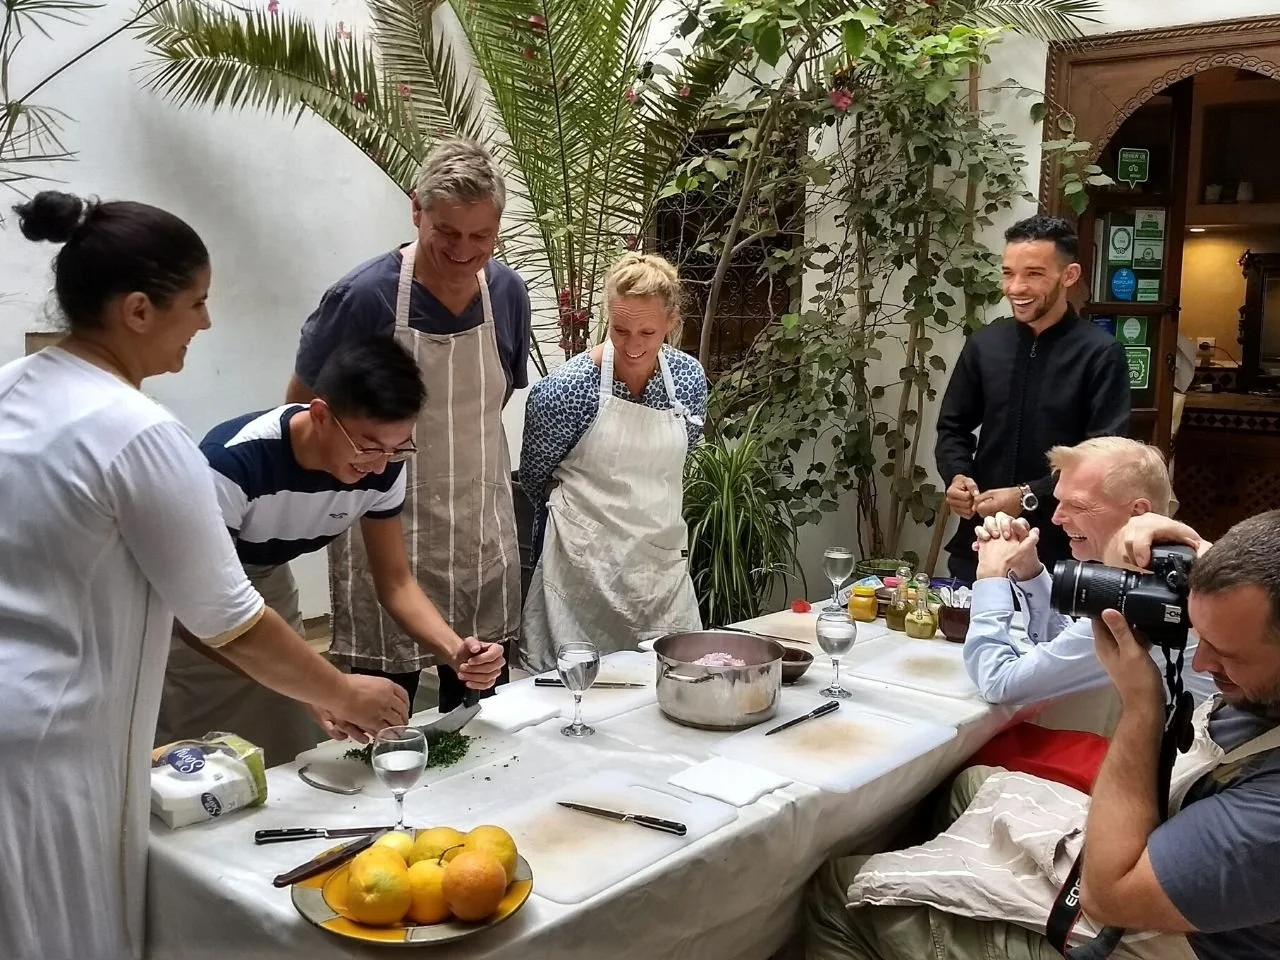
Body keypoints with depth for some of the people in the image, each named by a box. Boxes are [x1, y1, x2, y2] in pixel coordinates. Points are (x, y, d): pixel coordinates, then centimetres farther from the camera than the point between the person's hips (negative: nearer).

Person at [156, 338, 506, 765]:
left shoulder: (382, 467, -21)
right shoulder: (233, 462, -37)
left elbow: (395, 582, -10)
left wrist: (455, 650, -29)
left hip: (265, 584, 5)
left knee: (290, 766, 6)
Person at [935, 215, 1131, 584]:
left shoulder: (1100, 353, -8)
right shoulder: (984, 343, 5)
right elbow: (953, 427, 13)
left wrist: (1030, 497, -19)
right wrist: (956, 476, -7)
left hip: (1058, 546, -4)